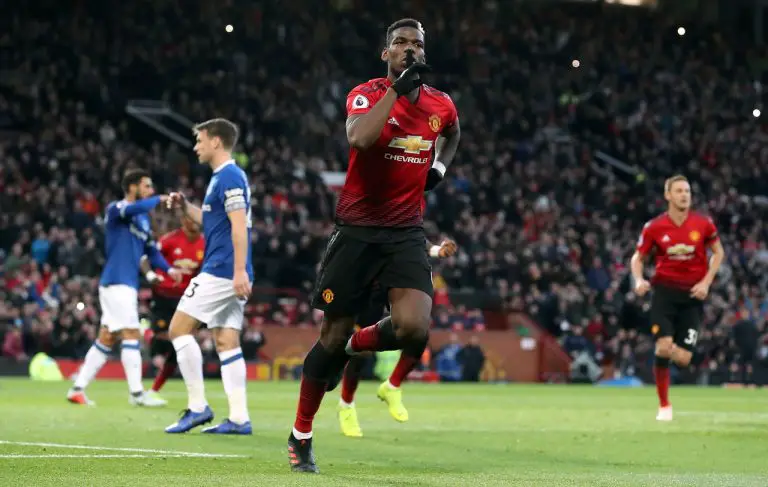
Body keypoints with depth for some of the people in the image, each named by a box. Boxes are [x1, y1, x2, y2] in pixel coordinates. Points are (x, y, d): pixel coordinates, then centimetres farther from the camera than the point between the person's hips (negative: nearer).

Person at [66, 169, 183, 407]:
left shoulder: (143, 218, 19)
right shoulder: (115, 209, -8)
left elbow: (150, 250, 21)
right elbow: (131, 209, -31)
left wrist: (168, 268, 6)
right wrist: (159, 200, -22)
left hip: (127, 284, 9)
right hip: (117, 281, -9)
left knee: (106, 338, 10)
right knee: (131, 334, -12)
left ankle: (78, 389, 14)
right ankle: (137, 393, -13)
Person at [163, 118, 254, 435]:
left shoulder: (229, 177, -12)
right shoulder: (224, 177, 19)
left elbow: (239, 226, -20)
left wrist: (240, 271, -26)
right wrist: (186, 208, 18)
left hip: (220, 272, -10)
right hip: (230, 275, 10)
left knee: (179, 329, -6)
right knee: (226, 342, 6)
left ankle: (198, 406, -7)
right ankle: (239, 418, 2)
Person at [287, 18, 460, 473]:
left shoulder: (442, 105, 6)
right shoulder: (367, 94, -7)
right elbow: (360, 137, -30)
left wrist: (441, 165, 12)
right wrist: (397, 88, -26)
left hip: (407, 231, 3)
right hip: (358, 229, -3)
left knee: (414, 326, -21)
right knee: (333, 337, 3)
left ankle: (357, 344, 14)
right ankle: (301, 436, 20)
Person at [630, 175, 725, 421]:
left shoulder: (703, 224, -3)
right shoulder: (654, 227, -4)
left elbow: (718, 252, 10)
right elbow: (638, 257, 7)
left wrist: (706, 282, -2)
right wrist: (639, 280, -12)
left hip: (692, 295, 1)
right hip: (665, 291, -1)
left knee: (683, 359, -6)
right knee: (662, 349, -15)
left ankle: (670, 348, 33)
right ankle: (664, 406, 3)